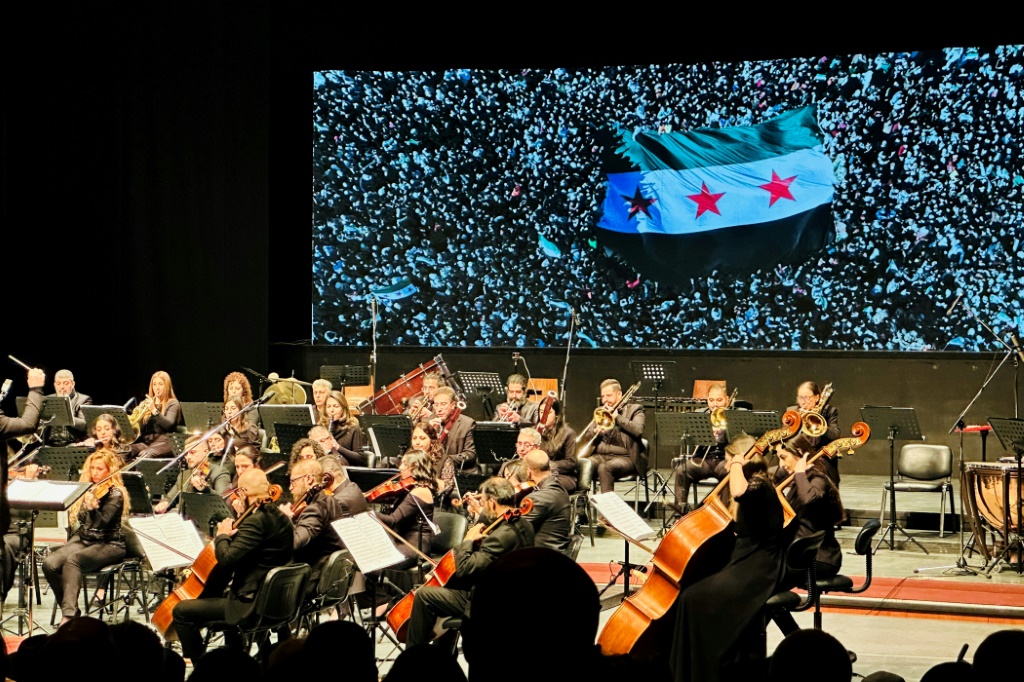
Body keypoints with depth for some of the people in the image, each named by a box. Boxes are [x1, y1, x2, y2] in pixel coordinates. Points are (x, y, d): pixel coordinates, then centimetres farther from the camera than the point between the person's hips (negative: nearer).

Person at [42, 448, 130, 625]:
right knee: (50, 564, -21)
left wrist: (92, 507, -42)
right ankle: (69, 608, -8)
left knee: (72, 559, -35)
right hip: (83, 539, 6)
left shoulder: (116, 494, -9)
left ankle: (69, 615, -43)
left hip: (109, 545, -6)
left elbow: (102, 522, -25)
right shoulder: (87, 489, 11)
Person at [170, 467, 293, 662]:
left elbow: (226, 559, -26)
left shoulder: (256, 521, -21)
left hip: (251, 605, -10)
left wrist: (223, 535, -9)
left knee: (182, 610, -4)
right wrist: (234, 533, 6)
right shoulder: (280, 518, 8)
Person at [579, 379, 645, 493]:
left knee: (604, 467, -36)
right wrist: (595, 431, -3)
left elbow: (638, 430, -11)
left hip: (624, 457, -4)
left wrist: (617, 417, -8)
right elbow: (584, 439, 18)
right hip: (600, 455, 4)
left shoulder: (634, 409, 9)